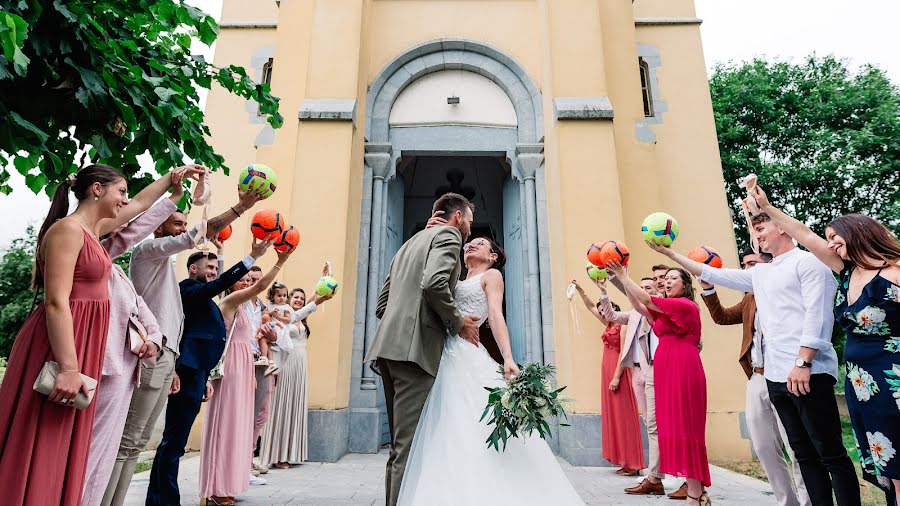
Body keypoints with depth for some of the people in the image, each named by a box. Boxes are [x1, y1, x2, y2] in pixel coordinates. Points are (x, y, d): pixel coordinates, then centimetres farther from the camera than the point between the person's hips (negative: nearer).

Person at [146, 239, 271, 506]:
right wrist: (252, 257, -30)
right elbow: (217, 285, -27)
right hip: (187, 373, -10)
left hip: (194, 373, 10)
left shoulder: (202, 297, 23)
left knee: (174, 440, 15)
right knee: (174, 441, -5)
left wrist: (204, 378, 22)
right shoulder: (188, 287, -5)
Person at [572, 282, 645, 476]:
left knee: (623, 416, -6)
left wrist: (616, 377, -19)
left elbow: (624, 352, -14)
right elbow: (591, 307, 23)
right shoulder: (609, 325, 15)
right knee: (613, 416, 8)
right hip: (607, 371, 8)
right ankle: (624, 462, 13)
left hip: (618, 372, -8)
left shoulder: (622, 325, -8)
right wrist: (580, 289, 17)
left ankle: (632, 464, -1)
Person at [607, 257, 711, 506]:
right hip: (666, 371, 9)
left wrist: (622, 275, -7)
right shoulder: (665, 310, 20)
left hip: (682, 369, -9)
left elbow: (647, 300, -13)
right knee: (675, 426, 7)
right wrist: (621, 279, 6)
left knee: (684, 427, -7)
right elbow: (639, 306, 13)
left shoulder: (686, 305, -6)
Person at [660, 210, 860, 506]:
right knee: (804, 453, 12)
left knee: (831, 454, -2)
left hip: (808, 374, -7)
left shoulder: (807, 262, -1)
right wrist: (670, 253, 20)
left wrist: (803, 362, -19)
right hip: (775, 376, 8)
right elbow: (713, 275, 22)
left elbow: (816, 314, -11)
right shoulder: (759, 274, 20)